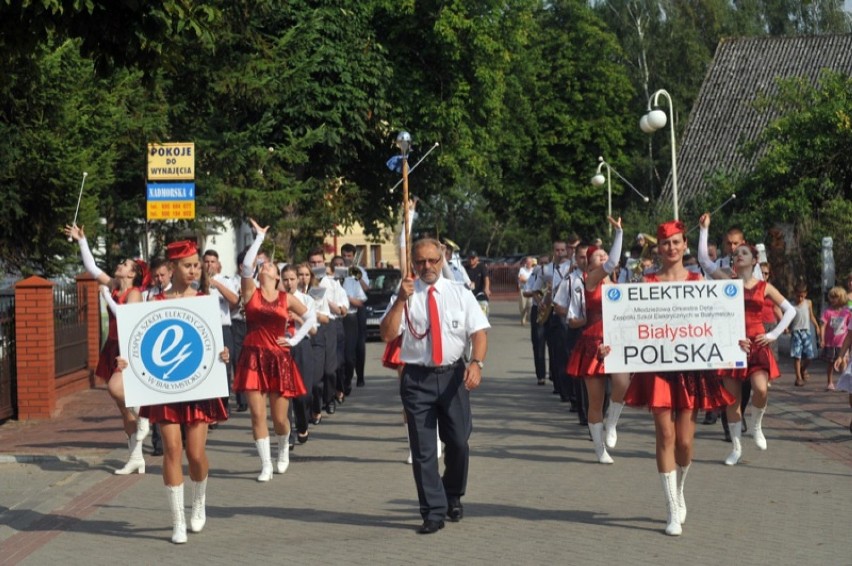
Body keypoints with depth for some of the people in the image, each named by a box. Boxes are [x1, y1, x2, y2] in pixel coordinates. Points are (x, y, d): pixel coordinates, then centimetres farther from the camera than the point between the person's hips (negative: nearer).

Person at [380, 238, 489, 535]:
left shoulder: (460, 294, 6)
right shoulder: (405, 296, 2)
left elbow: (479, 332, -2)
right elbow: (387, 334, -8)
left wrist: (476, 363, -19)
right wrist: (401, 301, -18)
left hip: (453, 375, 1)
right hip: (417, 377, -1)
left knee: (458, 442, 3)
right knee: (423, 449, 0)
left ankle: (453, 496, 28)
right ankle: (433, 512, 8)